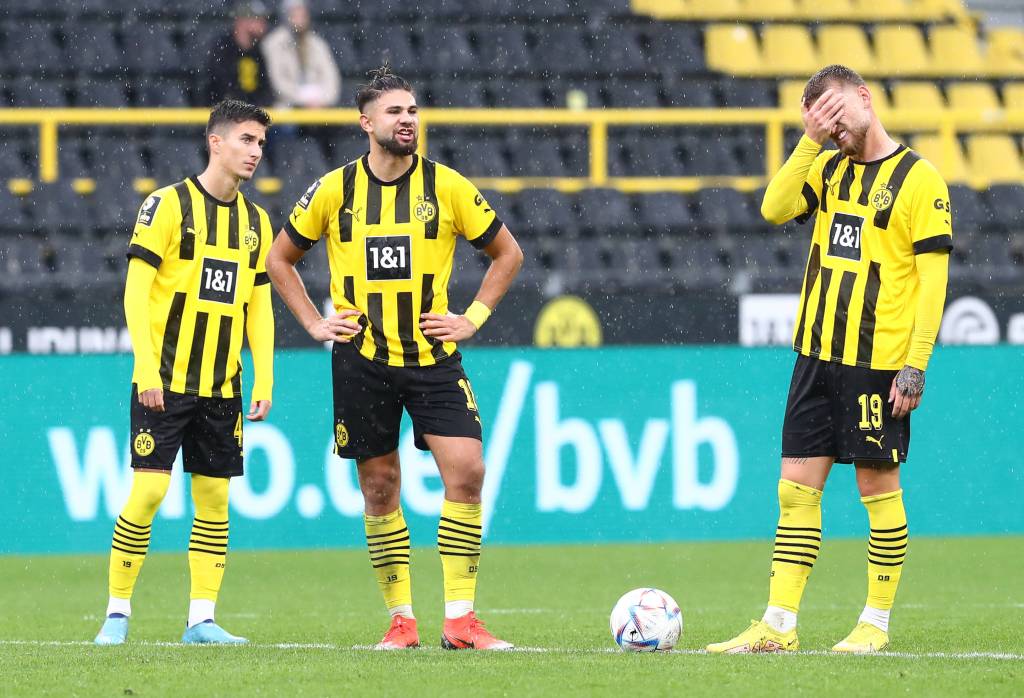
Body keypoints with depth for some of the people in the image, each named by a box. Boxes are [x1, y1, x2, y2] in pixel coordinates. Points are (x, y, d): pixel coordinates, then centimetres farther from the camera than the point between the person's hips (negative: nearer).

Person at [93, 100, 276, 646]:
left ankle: (202, 618, 8)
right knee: (148, 491, -10)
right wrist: (146, 369, -16)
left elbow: (259, 308, 15)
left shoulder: (256, 221, 11)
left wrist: (263, 380, 6)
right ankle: (118, 611, 1)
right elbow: (136, 289, -9)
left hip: (222, 386, 5)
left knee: (214, 498, 3)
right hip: (164, 380, -5)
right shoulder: (169, 204, -6)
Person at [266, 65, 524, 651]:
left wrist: (473, 317, 2)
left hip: (433, 358, 0)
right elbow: (280, 259, 14)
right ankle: (401, 619, 14)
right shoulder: (335, 190, 0)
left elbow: (508, 254, 11)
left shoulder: (447, 186, -1)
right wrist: (315, 322, 5)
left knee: (466, 471, -13)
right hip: (361, 360, 0)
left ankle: (460, 618, -7)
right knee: (380, 488, 4)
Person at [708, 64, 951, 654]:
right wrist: (810, 141, -10)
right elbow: (776, 209, -4)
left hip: (879, 361, -6)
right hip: (818, 356, 6)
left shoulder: (918, 179, -7)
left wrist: (916, 364, -15)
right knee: (797, 489, 4)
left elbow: (933, 278, -10)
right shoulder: (829, 168, 12)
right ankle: (779, 626, 5)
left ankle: (877, 624, 10)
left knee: (878, 486, 1)